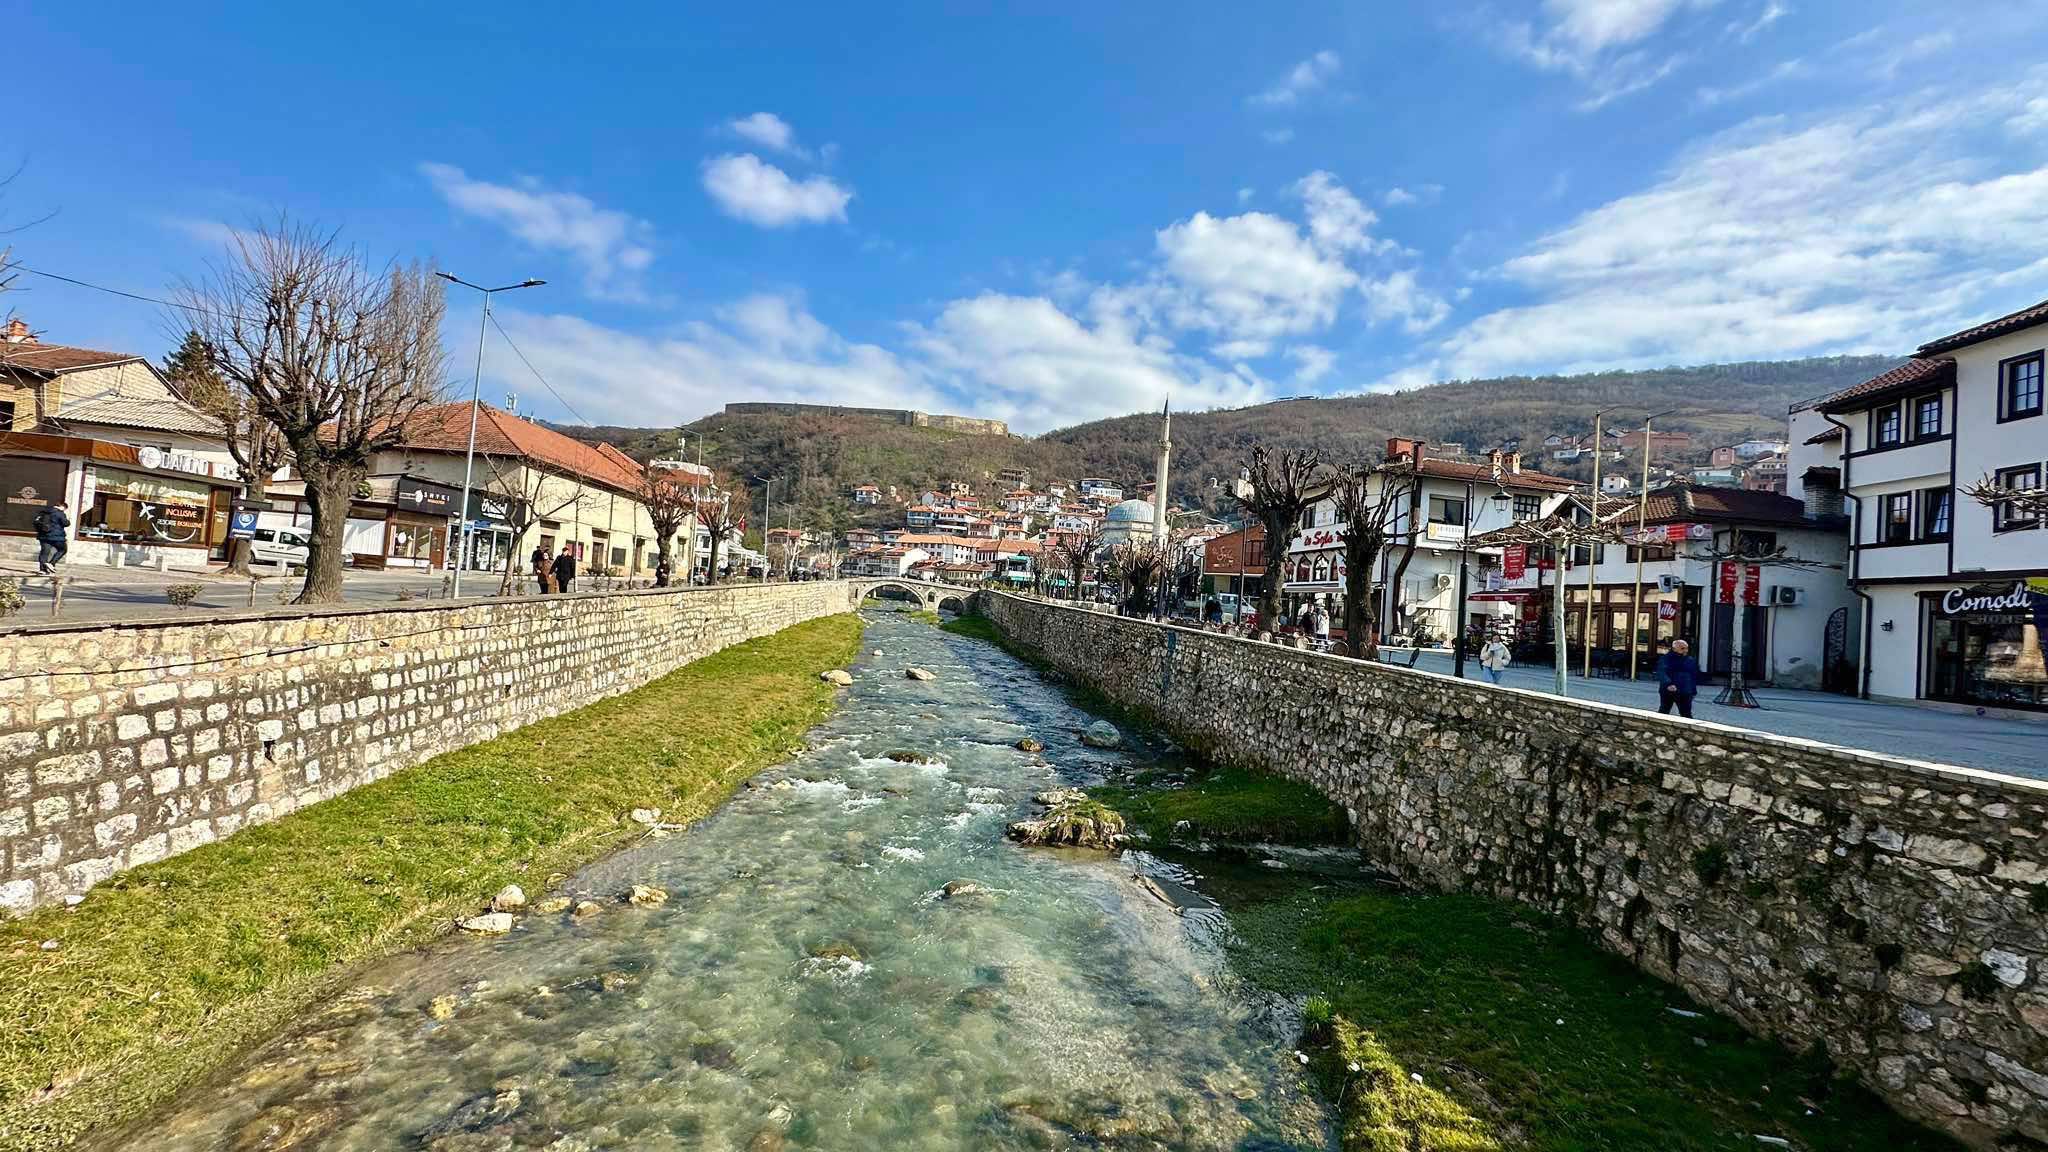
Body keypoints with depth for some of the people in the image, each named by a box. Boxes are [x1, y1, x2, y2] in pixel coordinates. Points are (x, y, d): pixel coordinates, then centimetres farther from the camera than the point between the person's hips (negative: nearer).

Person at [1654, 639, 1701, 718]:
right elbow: (1662, 673, -20)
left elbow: (1695, 676, 18)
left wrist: (1693, 690, 12)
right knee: (1663, 712, 7)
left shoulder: (1691, 661, 9)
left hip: (1685, 694, 3)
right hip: (1668, 691, -3)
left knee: (1686, 714, 4)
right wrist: (1668, 684, -36)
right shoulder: (1665, 659, -7)